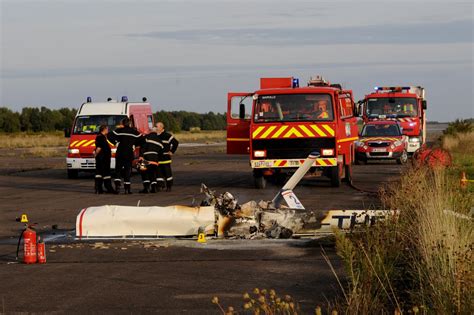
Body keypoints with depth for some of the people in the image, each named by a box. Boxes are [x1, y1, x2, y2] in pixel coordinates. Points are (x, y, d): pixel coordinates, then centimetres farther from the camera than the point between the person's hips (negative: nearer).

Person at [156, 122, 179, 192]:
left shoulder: (167, 135, -9)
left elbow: (176, 142, -9)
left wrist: (172, 151, -7)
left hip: (165, 158, -6)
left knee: (167, 172, 0)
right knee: (159, 173, 4)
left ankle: (169, 186, 7)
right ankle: (160, 185, 9)